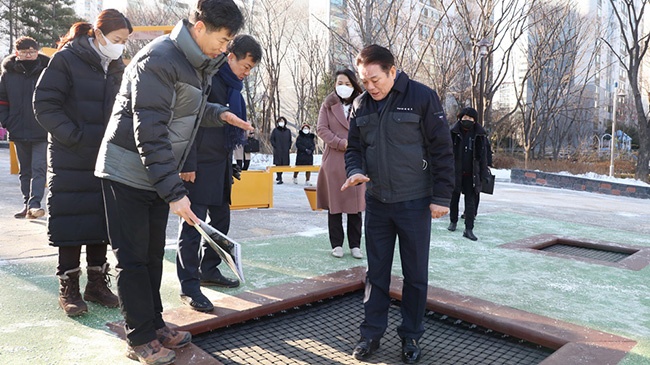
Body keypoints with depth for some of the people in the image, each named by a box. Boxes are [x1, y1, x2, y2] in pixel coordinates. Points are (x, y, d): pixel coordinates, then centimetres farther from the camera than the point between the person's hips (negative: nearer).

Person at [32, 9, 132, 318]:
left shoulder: (117, 67, 10)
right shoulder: (67, 59, -7)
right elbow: (45, 105, -10)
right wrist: (75, 137, -16)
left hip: (107, 160, 5)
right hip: (71, 159, -5)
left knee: (102, 220, 8)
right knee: (72, 220, 0)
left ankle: (96, 283, 21)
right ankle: (68, 287, 14)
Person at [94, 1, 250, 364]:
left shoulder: (199, 62, 5)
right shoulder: (159, 59, -23)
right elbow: (149, 132, -26)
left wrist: (217, 113, 1)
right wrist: (174, 191, -27)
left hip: (158, 175, 9)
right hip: (128, 172, -8)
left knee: (153, 253, 15)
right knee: (133, 258, 2)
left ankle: (155, 325, 29)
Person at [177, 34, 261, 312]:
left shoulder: (231, 85, 16)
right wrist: (187, 164, -21)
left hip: (221, 162, 10)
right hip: (200, 165, -9)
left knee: (220, 219, 15)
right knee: (193, 223, -5)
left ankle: (208, 270, 31)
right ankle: (189, 286, 3)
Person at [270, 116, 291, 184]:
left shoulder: (288, 131, 11)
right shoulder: (275, 130, 5)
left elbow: (290, 140, 15)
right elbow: (272, 139, 4)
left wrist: (288, 147, 3)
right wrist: (275, 146, -6)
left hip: (285, 151, 3)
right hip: (277, 151, -3)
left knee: (284, 165, 3)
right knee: (278, 164, -8)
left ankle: (278, 175, 24)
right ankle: (280, 179, -7)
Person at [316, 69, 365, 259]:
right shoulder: (328, 105, 7)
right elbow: (322, 129, -1)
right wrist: (341, 143, -13)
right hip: (334, 160, 0)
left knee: (356, 203, 4)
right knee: (335, 203, 4)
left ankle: (355, 245, 14)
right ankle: (336, 244, 14)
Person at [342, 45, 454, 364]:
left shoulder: (422, 97, -11)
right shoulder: (361, 104, 4)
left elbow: (442, 150, -9)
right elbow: (354, 147, 11)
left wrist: (441, 198, -11)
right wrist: (354, 171, -11)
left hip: (415, 203, -4)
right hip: (376, 202, 4)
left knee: (415, 275, 9)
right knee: (376, 272, 12)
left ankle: (411, 336, 26)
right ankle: (371, 333, 26)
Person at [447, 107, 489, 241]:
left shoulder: (479, 135, 2)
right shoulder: (453, 133, -2)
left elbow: (483, 155, 5)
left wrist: (484, 174, 2)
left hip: (470, 174, 0)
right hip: (455, 173, 0)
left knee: (471, 201, -1)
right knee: (454, 198, 13)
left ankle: (469, 229, 1)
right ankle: (453, 221, 33)